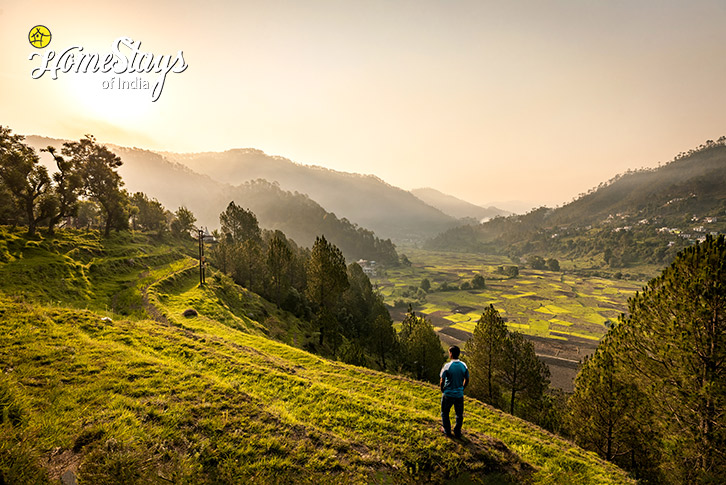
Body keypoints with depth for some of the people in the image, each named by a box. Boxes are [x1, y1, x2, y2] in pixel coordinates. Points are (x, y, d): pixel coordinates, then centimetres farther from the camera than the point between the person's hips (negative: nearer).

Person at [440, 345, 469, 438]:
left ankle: (447, 430, 27)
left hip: (448, 394, -3)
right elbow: (466, 380, 3)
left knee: (445, 413, 18)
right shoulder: (464, 366, -6)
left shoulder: (447, 366, -19)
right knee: (459, 414, 19)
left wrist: (442, 390, 3)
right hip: (459, 395, 3)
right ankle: (457, 432, 28)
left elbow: (442, 381, -15)